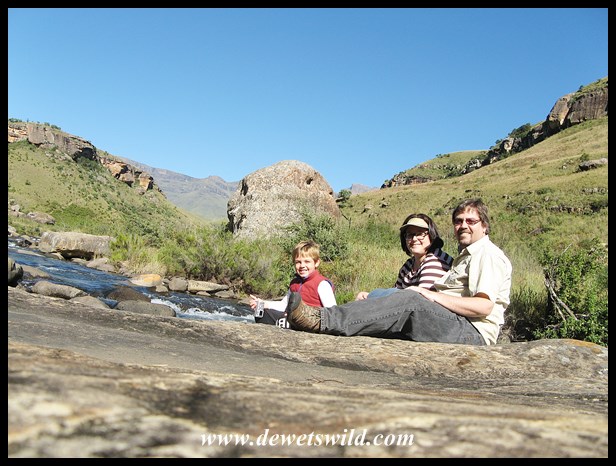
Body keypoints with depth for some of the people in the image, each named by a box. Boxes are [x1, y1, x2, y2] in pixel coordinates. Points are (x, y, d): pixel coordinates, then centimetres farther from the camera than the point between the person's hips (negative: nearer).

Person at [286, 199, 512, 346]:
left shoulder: (487, 254, 0)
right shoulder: (465, 255, 31)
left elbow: (484, 306, -14)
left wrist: (432, 295, -16)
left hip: (473, 333, -8)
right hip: (455, 326, 9)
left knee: (411, 301, -30)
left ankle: (322, 320, -41)